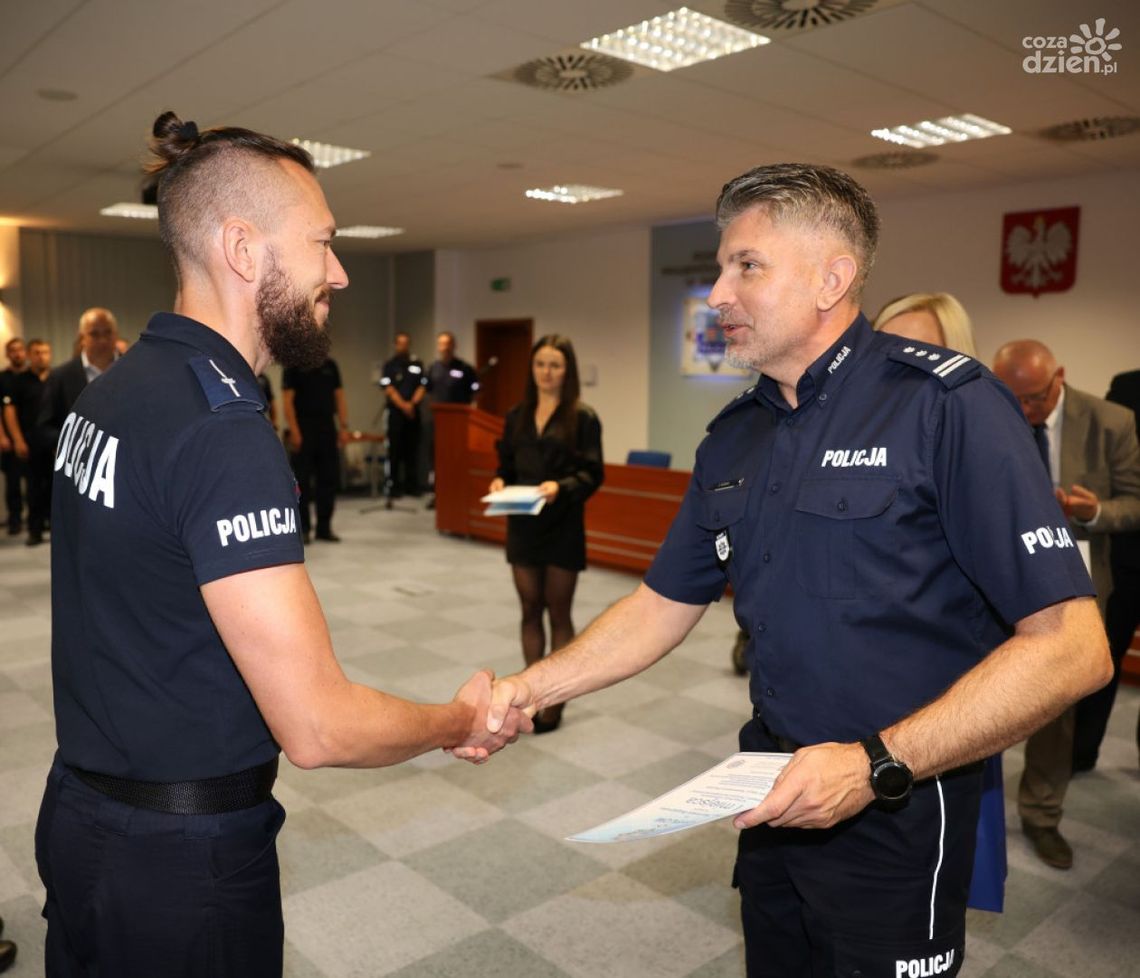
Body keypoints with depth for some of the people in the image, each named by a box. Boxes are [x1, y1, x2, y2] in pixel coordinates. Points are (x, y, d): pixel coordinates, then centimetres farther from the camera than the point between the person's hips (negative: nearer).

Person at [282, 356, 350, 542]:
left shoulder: (330, 365, 11)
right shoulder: (294, 365, -2)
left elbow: (339, 396, 11)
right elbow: (288, 400, -7)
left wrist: (344, 427, 3)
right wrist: (294, 431, -15)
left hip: (327, 429, 4)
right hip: (304, 429, -4)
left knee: (329, 478, 4)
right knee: (302, 480, 1)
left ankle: (324, 527, 14)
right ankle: (302, 527, 10)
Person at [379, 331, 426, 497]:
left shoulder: (417, 365, 12)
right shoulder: (390, 365, 3)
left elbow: (422, 386, 6)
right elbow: (388, 389, -5)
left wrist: (412, 403, -8)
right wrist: (403, 405, -13)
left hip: (413, 413, 3)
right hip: (395, 412, -3)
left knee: (412, 450, 4)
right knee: (395, 450, -3)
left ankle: (411, 485, 9)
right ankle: (394, 486, 0)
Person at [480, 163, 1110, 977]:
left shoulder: (947, 405, -17)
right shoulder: (734, 438, 3)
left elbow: (1071, 645, -20)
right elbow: (663, 607, 8)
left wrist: (879, 765, -25)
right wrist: (527, 690, -1)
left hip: (899, 812, -6)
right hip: (775, 795, 6)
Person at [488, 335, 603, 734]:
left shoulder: (582, 417, -6)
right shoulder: (517, 415, 8)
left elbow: (593, 474, -9)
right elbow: (506, 464, 12)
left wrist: (561, 486, -26)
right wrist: (499, 482, -10)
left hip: (563, 526, -4)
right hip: (522, 525, 4)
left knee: (558, 613, 6)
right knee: (530, 610, 11)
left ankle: (555, 700, 17)